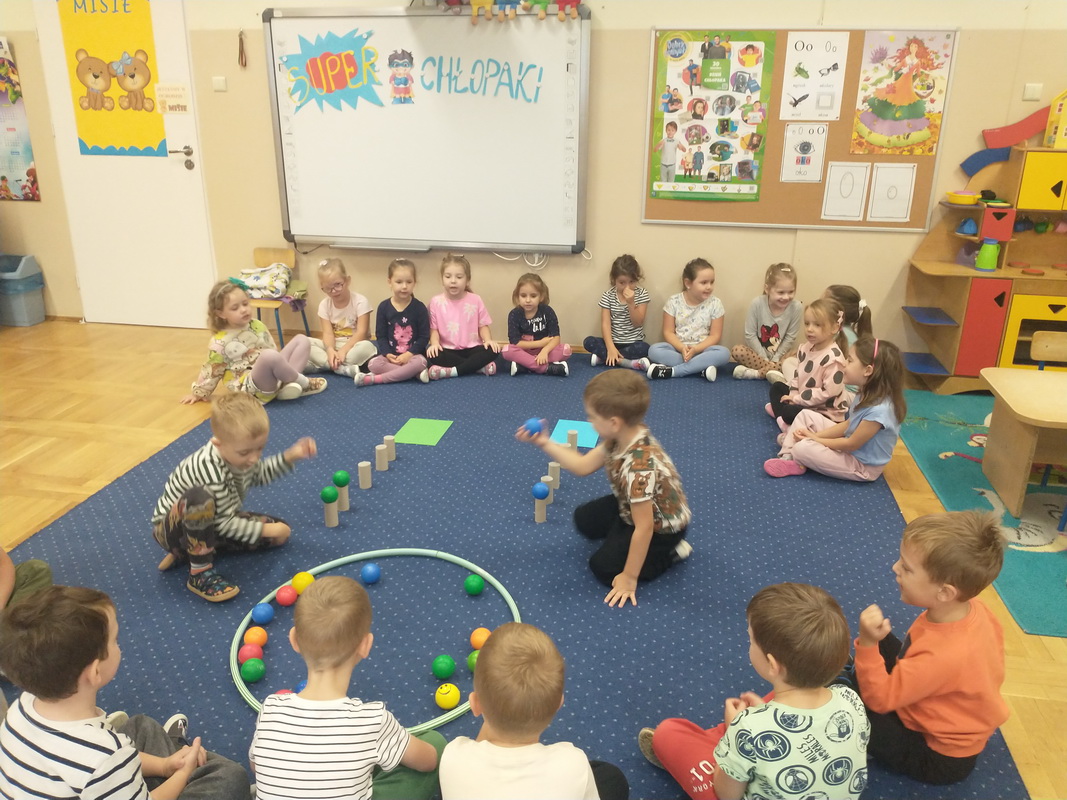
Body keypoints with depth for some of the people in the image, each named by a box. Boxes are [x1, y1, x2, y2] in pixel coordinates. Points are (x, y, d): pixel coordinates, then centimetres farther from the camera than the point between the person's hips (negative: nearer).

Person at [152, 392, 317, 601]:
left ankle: (192, 549, 4)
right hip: (172, 528, -9)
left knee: (281, 533, 2)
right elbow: (225, 524, -28)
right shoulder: (211, 472, -37)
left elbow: (258, 475, 10)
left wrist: (290, 456, -2)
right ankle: (200, 573, -26)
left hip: (212, 524, 9)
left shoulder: (236, 451, -13)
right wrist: (265, 529, -22)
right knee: (200, 498, -42)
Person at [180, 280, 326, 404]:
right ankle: (302, 382, -14)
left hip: (273, 374, 8)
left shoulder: (257, 326, 10)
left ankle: (289, 384, -18)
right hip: (251, 387, -8)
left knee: (302, 339, 0)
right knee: (269, 356, -39)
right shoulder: (219, 342, -8)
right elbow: (211, 371, 2)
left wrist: (282, 367, 21)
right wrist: (199, 393, 9)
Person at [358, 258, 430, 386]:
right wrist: (387, 354, -14)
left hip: (413, 354, -1)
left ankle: (375, 379, -28)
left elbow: (424, 336, -5)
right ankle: (415, 373, -24)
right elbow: (380, 335, 3)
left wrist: (409, 354, -16)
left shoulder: (419, 307, -5)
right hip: (390, 355, 2)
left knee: (421, 362, -35)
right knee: (373, 364, -27)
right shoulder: (383, 307, 0)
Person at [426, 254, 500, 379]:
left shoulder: (475, 300, 0)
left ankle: (451, 371, -29)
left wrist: (488, 340, -15)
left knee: (492, 350, -28)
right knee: (432, 355, -33)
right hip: (448, 350, 0)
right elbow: (434, 329, 0)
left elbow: (483, 325, 4)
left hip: (471, 349, 1)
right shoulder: (436, 302, -1)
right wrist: (435, 343, -19)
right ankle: (480, 366, -24)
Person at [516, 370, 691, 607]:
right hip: (632, 508, 9)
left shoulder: (639, 467, -42)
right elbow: (583, 466, -2)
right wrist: (545, 443, -7)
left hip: (661, 526, -9)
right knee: (584, 519, 14)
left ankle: (671, 552, 5)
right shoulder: (623, 436, -16)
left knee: (604, 567, -4)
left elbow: (644, 527, -34)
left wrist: (629, 577, -24)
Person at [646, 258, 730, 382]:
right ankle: (702, 368, -32)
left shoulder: (715, 304, -4)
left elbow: (715, 335, -5)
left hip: (702, 349, 0)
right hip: (678, 348, 0)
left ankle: (671, 371, -33)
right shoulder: (674, 301, -4)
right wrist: (682, 348, -23)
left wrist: (696, 349, -21)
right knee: (654, 350, -29)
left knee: (724, 353, -32)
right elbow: (668, 332, -4)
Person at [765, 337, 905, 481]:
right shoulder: (866, 395, -3)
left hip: (862, 466, -10)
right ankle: (788, 457, 1)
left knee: (802, 448, -24)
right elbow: (847, 425, 7)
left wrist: (815, 438, -13)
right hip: (850, 444, 10)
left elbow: (851, 445, -25)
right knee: (805, 415, 7)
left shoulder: (878, 410, -34)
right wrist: (816, 435, -5)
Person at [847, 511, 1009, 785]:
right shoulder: (973, 608, -18)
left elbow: (879, 699, -30)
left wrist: (867, 643, -41)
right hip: (951, 726, 8)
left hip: (940, 757, -8)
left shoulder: (943, 656, -41)